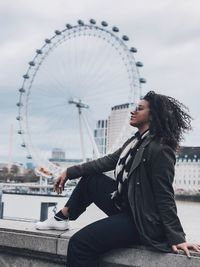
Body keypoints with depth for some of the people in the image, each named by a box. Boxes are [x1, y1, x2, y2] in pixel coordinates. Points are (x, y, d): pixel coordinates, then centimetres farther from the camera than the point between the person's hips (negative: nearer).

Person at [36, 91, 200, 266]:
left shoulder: (159, 150, -19)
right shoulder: (136, 142, 9)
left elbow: (164, 196, -21)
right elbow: (108, 161, 11)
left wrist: (176, 237, -19)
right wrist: (70, 172, 11)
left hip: (142, 221, -9)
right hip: (124, 205, 10)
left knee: (80, 243, -19)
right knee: (90, 178, 16)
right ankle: (61, 219, 24)